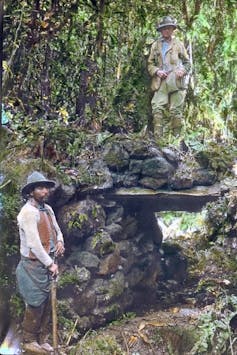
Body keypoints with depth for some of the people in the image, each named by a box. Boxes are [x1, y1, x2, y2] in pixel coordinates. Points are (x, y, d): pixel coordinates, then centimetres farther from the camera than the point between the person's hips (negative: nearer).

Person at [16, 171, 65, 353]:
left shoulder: (48, 209, 8)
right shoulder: (28, 211, -18)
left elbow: (57, 230, 22)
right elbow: (34, 243, -20)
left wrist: (60, 242, -1)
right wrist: (50, 264, -15)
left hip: (48, 263, 8)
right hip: (34, 265, -8)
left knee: (47, 303, 12)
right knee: (36, 303, -1)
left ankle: (42, 339, 23)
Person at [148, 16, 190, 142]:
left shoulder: (178, 44, 12)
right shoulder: (155, 45, 15)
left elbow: (187, 62, 15)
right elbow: (150, 64, 16)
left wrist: (183, 71, -6)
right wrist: (156, 71, -4)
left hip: (176, 82, -1)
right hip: (160, 82, 1)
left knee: (176, 111, -2)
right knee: (157, 110, -11)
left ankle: (176, 138, 6)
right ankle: (159, 139, -11)